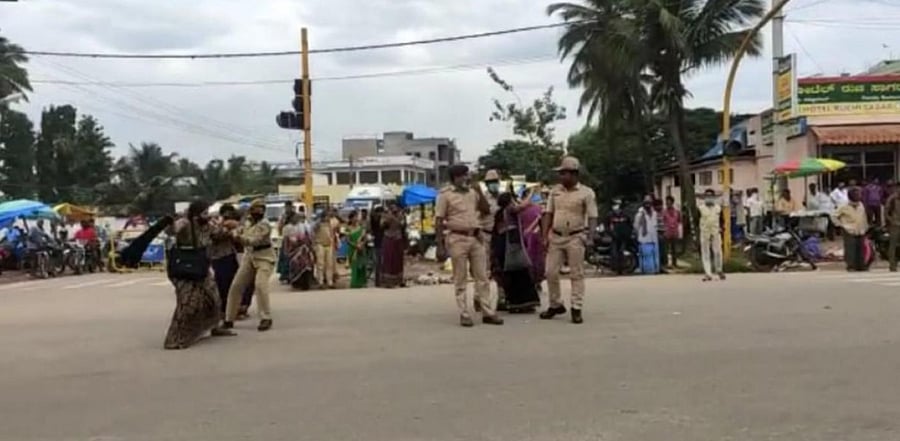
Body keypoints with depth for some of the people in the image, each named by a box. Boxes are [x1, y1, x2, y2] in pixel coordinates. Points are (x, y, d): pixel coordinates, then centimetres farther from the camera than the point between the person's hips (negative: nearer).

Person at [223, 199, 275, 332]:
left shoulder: (264, 224, -16)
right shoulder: (248, 222, 8)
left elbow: (255, 240, -27)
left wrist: (240, 237, -42)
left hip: (264, 258, -7)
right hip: (249, 258, 8)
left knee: (260, 285, -27)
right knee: (235, 286, 5)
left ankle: (266, 319, -18)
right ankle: (229, 319, 17)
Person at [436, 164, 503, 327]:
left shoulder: (472, 192, 11)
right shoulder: (445, 195, -3)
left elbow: (487, 210, 12)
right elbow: (439, 222, -5)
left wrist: (478, 190, 2)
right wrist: (440, 246, -11)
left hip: (476, 238, 5)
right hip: (457, 239, -5)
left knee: (482, 277, 5)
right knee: (461, 280, 1)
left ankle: (488, 313, 11)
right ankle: (464, 315, 7)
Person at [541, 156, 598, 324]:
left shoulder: (586, 193, -5)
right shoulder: (555, 190, 8)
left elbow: (592, 217, -7)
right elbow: (549, 214, 10)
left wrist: (590, 236, -20)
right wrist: (545, 235, 3)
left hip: (575, 238, -4)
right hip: (556, 237, 5)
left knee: (577, 274, 0)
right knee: (551, 272, 5)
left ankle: (577, 309, 5)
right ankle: (556, 305, 21)